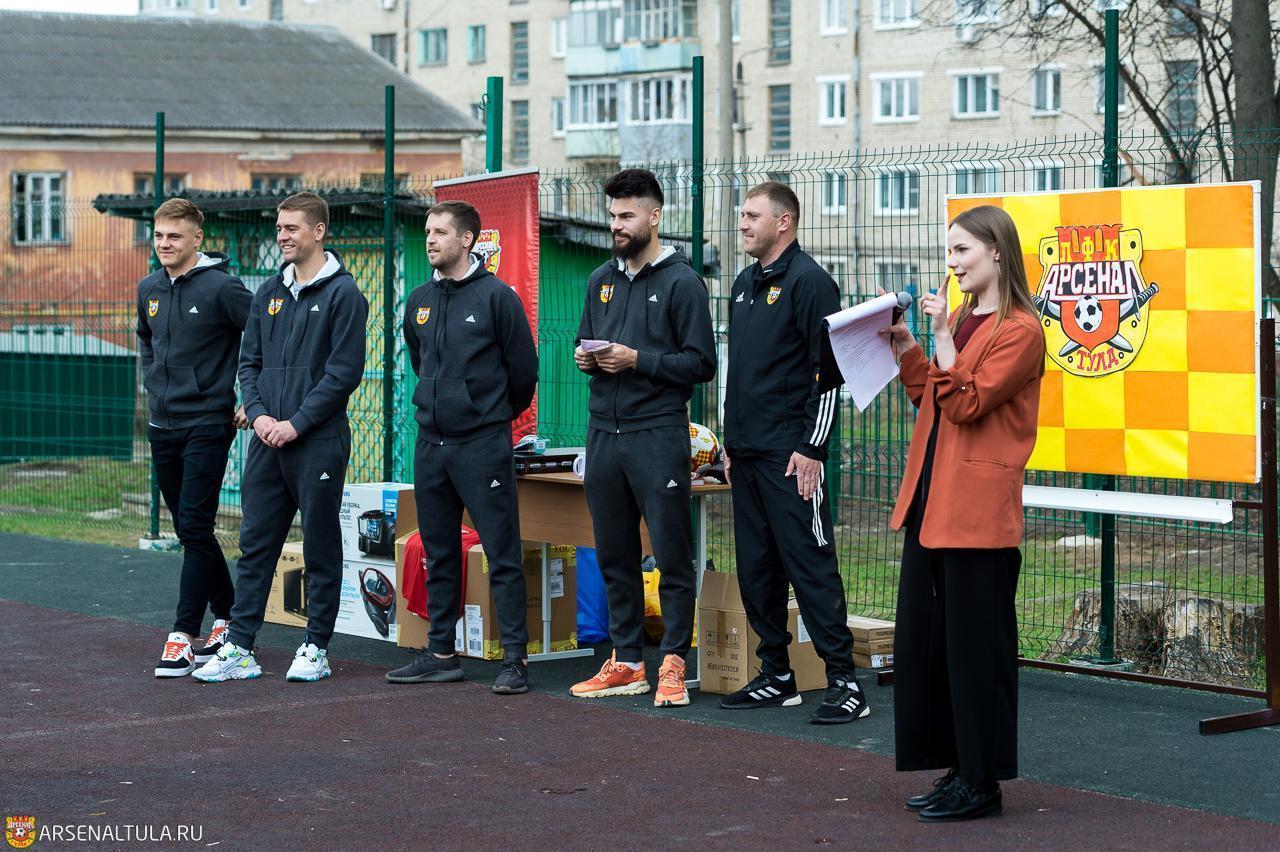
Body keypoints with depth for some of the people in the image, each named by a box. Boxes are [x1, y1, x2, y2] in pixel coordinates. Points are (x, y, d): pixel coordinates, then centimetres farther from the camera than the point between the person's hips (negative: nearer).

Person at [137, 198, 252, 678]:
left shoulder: (221, 287, -12)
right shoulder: (149, 289, 9)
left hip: (207, 426, -7)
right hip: (162, 426, 7)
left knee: (195, 529, -9)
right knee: (188, 530, 12)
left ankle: (184, 636, -8)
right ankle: (227, 616, 25)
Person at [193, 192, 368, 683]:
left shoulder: (342, 294, -6)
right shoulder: (269, 293, 13)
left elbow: (344, 372, -12)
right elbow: (249, 362, 14)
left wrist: (297, 423, -15)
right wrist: (258, 414, -3)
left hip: (318, 441, -6)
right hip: (267, 439, 6)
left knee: (320, 546, 4)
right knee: (255, 545, 5)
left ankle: (316, 648, 12)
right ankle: (239, 648, 8)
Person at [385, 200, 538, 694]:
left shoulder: (496, 296, -8)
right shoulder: (419, 301, 10)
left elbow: (523, 367, -1)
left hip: (483, 444, -6)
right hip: (431, 444, 6)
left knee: (502, 555, -5)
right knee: (439, 555, 11)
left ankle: (515, 658, -4)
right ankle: (441, 654, 19)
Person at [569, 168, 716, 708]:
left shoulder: (681, 282, -4)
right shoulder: (601, 281, 15)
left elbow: (701, 363, -9)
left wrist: (637, 360, -16)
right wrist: (585, 356, 1)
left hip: (657, 434, -7)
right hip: (603, 434, 7)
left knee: (672, 555, -4)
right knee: (614, 556, 11)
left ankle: (672, 664, 0)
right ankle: (625, 662, 19)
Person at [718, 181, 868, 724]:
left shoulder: (808, 281, -9)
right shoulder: (745, 284, 18)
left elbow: (828, 372, -13)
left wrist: (812, 448, -17)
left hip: (790, 456, -9)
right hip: (746, 455, 9)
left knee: (810, 566, -9)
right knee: (756, 568, 10)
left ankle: (844, 682, -6)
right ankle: (776, 677, 19)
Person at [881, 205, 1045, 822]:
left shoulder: (1019, 330, -11)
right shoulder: (959, 319, 16)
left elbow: (966, 404, -18)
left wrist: (941, 337, -19)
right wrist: (906, 351, 12)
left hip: (978, 510, -9)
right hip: (931, 502, 9)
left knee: (975, 645, -2)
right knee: (924, 639, 11)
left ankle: (982, 782, 6)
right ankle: (957, 769, 20)